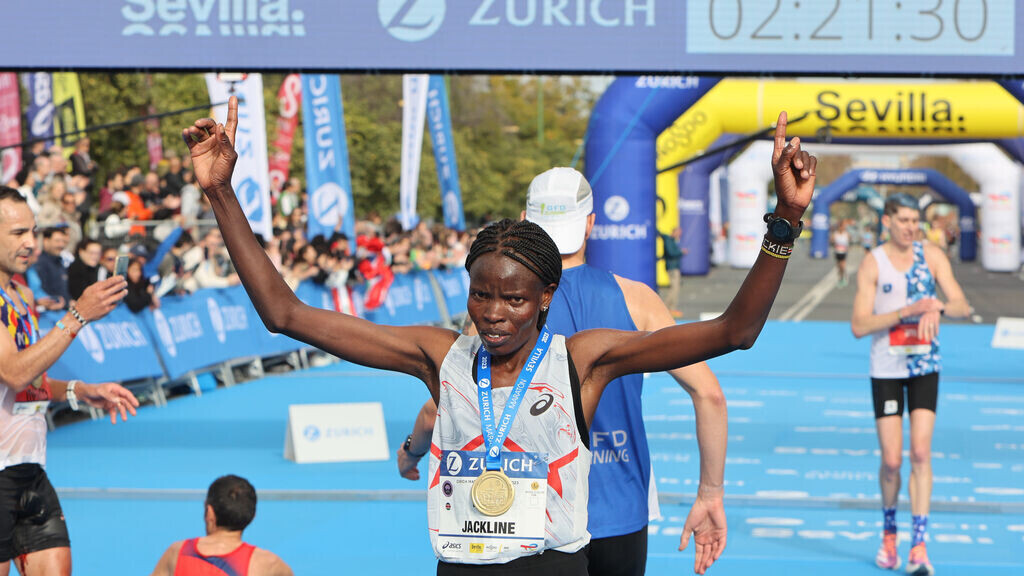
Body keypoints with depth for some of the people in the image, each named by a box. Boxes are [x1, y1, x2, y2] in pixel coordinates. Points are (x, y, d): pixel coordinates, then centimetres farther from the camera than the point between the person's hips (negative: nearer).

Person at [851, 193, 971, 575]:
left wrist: (938, 307, -28)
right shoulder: (872, 263, -7)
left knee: (920, 453, -10)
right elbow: (859, 326, -13)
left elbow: (962, 306, -6)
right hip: (886, 369, -1)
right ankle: (889, 531, 24)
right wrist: (907, 311, -23)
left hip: (925, 365, 1)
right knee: (891, 460, -2)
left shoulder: (932, 256, 0)